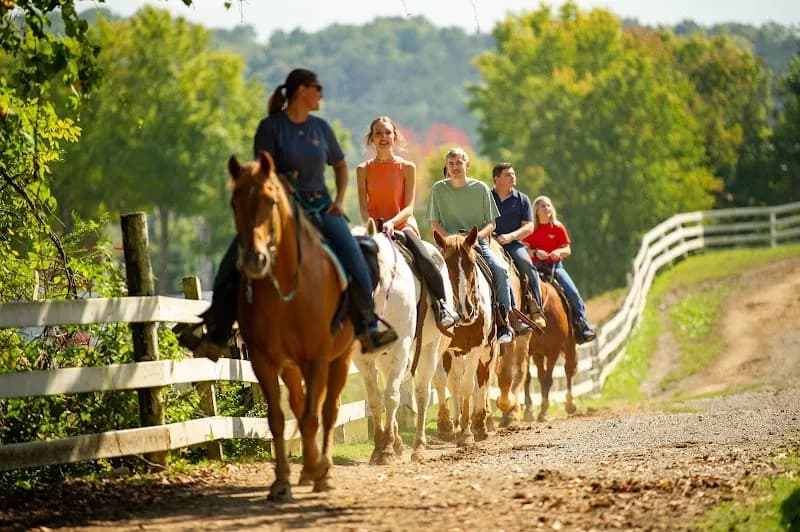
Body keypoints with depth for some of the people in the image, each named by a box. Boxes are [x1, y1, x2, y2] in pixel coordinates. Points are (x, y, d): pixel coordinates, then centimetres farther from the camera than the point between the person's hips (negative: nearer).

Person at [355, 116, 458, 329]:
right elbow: (363, 207, 1)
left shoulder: (407, 168, 3)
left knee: (426, 261, -28)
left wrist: (392, 222, -23)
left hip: (403, 225, -2)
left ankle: (442, 305, -6)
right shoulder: (363, 170, 8)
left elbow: (409, 207, -4)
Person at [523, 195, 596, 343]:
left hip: (555, 265, 0)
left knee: (573, 292, -17)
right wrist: (535, 252, -18)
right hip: (536, 267, 0)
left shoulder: (558, 228, 5)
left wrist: (559, 252, -16)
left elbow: (568, 250, 5)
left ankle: (583, 327, -14)